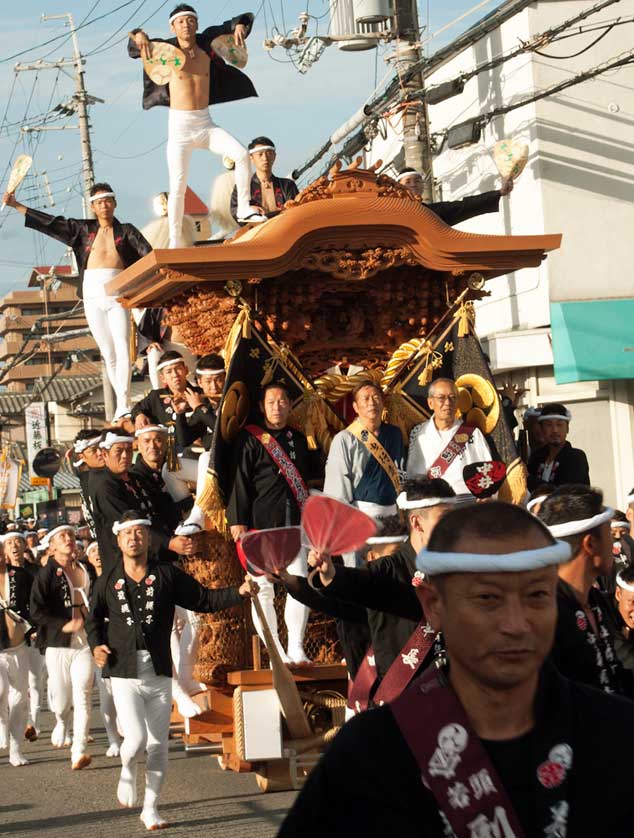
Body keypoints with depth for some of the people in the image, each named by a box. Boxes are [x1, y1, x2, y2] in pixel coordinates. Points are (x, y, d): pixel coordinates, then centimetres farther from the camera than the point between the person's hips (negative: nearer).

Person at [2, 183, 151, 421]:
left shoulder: (126, 231, 9)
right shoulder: (83, 229, 15)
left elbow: (147, 253, -4)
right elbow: (51, 223, 16)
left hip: (117, 295, -2)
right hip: (93, 295, 3)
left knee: (122, 348, -16)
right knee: (108, 352, 2)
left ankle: (123, 405, -23)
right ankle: (122, 403, 6)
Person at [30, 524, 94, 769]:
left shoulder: (86, 571, 8)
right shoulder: (47, 574, -3)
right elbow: (36, 611, -10)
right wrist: (64, 625, -18)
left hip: (85, 643, 2)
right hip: (58, 644, -2)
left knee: (82, 697, -9)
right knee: (61, 701, 3)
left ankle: (79, 751, -7)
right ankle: (61, 722, 39)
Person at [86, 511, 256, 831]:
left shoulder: (167, 575, 3)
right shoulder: (107, 581, 5)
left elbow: (204, 599, 4)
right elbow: (94, 618, 17)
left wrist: (239, 592, -10)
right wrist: (96, 645, -1)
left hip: (159, 675, 1)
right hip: (125, 675, -1)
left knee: (158, 747, 5)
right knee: (136, 739, -15)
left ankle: (150, 808, 20)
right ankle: (127, 772, 20)